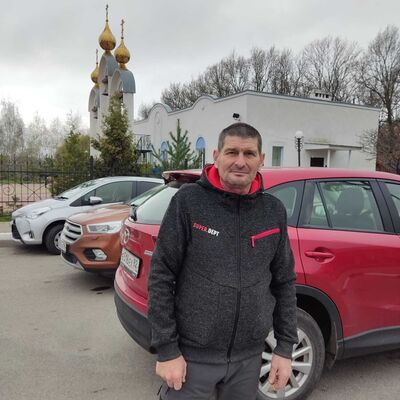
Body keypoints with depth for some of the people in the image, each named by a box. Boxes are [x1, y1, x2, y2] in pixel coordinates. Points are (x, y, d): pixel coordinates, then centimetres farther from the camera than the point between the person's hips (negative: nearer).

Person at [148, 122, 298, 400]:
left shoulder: (274, 211, -1)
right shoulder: (189, 200, -11)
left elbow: (284, 283, 6)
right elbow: (161, 277, -10)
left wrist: (285, 348, 6)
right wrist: (167, 350, -10)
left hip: (248, 357, 4)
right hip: (192, 354, -3)